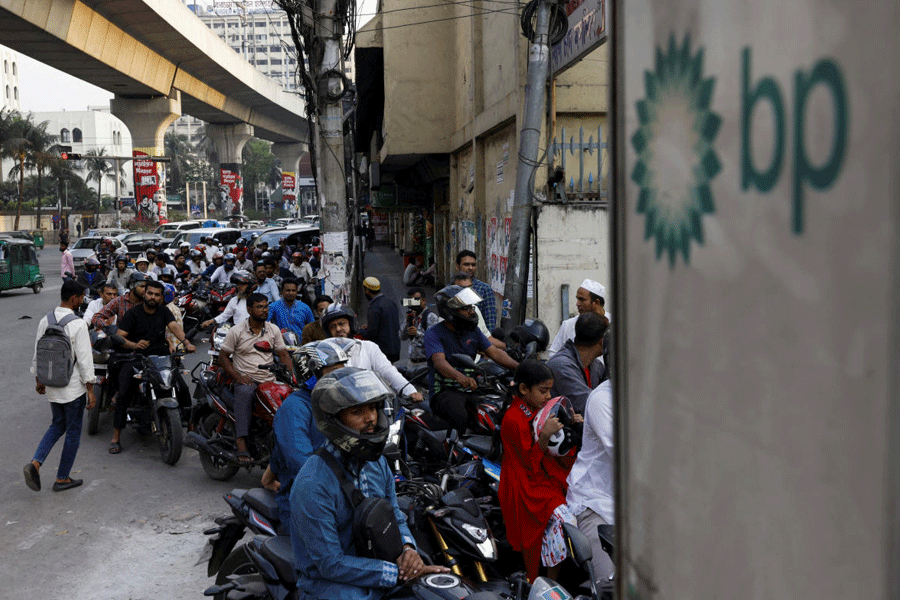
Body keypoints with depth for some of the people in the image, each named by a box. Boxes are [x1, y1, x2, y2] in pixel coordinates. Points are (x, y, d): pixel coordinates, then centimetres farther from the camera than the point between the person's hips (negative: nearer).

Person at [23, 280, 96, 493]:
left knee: (58, 425, 23)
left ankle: (35, 463, 4)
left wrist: (39, 379, 22)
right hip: (73, 387, -6)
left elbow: (37, 354, 9)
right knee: (73, 431, 9)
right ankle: (62, 479, 16)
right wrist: (90, 389, -11)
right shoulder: (78, 325, -19)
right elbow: (84, 359, -18)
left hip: (52, 385, 6)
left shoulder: (45, 321, 1)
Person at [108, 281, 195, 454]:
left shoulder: (163, 311, 12)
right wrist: (135, 345, -27)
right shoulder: (133, 313, 1)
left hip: (159, 355, 3)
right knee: (124, 394, -18)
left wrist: (186, 342, -23)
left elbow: (174, 327, -4)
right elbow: (118, 337, -7)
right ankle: (116, 436, -10)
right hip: (134, 357, -3)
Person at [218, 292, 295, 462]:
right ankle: (241, 444, -42)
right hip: (245, 379, -3)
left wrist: (292, 375, -6)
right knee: (245, 392, -38)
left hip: (269, 381, 3)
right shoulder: (236, 331, 2)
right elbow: (223, 357, 3)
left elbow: (283, 354, 12)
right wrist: (238, 377, -11)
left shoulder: (273, 330, 12)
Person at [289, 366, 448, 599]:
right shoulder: (312, 485, -22)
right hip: (327, 580, -8)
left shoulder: (376, 462, 4)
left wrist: (407, 548, -8)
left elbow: (395, 517, 15)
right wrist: (398, 573, -22)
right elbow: (330, 564, -21)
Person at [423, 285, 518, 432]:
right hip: (444, 391, -6)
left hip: (471, 387, 6)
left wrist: (519, 367, -9)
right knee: (460, 417, -36)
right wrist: (460, 377, -45)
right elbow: (439, 361, -24)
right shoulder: (434, 333, -7)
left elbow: (494, 352, 9)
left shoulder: (473, 330, 14)